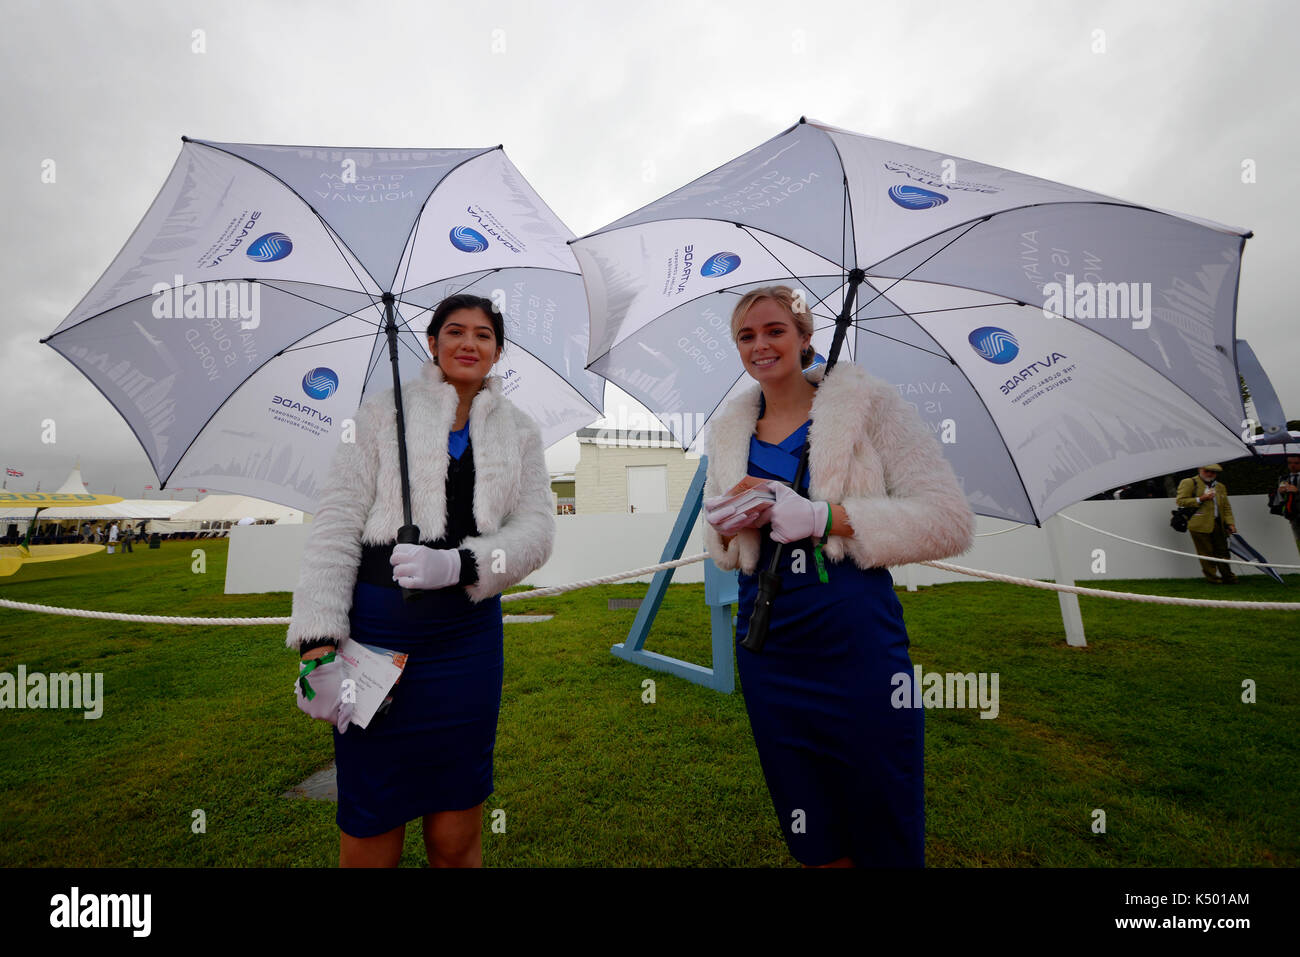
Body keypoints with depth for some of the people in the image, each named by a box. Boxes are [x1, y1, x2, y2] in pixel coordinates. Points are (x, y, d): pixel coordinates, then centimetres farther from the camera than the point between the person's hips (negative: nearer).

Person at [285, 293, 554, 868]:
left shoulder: (519, 431, 10)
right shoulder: (383, 411, 4)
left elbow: (536, 530, -1)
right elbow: (337, 521, -2)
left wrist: (456, 565, -18)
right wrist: (318, 637, -10)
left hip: (466, 635, 2)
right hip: (377, 628, -1)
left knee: (456, 836, 12)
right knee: (369, 830, 9)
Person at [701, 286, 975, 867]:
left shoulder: (866, 404, -5)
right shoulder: (729, 432, 9)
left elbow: (949, 521, -12)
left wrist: (822, 516, -21)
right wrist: (724, 527, -7)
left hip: (857, 645, -3)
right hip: (768, 656, 4)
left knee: (888, 845, 13)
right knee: (813, 846, 19)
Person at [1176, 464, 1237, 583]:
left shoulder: (1220, 486, 21)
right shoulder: (1188, 483, 1)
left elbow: (1226, 507, 20)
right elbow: (1181, 501, -6)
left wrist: (1230, 523, 9)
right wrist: (1200, 499, -15)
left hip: (1218, 524, 6)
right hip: (1200, 525, -6)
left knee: (1222, 551, 9)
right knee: (1207, 553, -2)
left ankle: (1228, 577, 21)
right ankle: (1212, 578, 7)